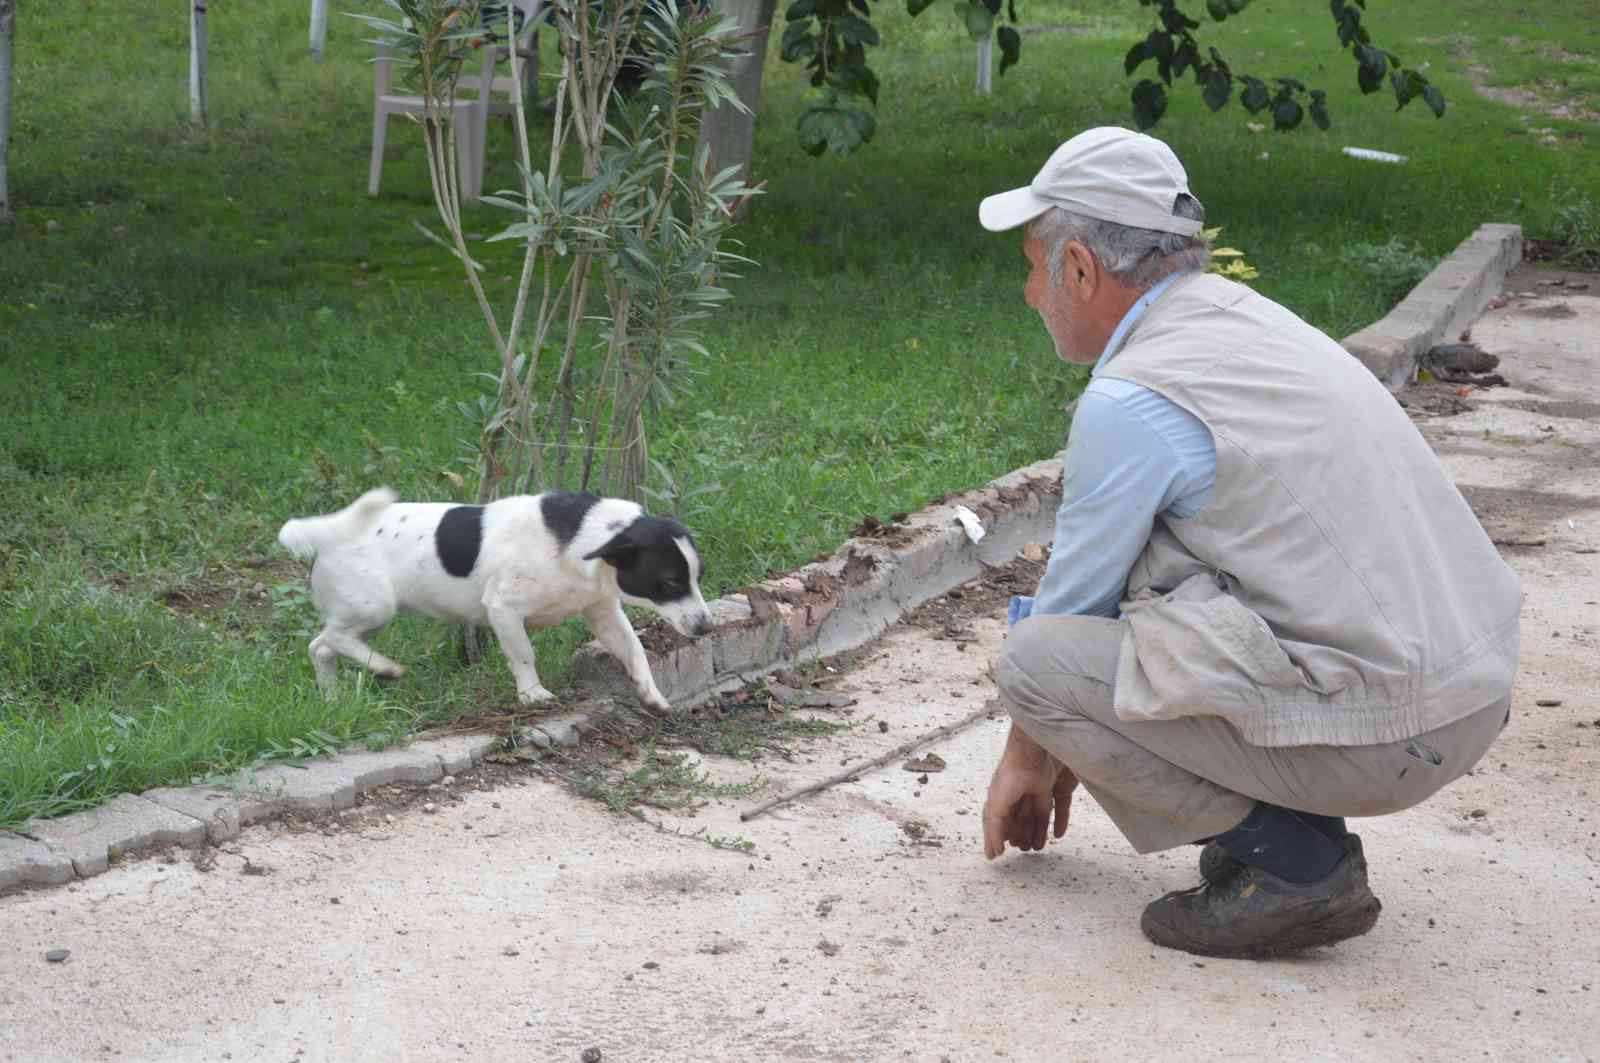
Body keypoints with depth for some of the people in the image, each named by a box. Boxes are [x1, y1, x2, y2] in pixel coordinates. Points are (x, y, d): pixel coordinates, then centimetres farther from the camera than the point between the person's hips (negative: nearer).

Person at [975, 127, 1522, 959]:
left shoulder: (1129, 403, -14)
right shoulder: (1248, 319, 15)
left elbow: (1071, 605, 0)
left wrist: (1027, 757, 19)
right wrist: (1068, 753, 33)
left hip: (1378, 734, -9)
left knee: (1034, 661, -7)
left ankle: (1290, 861, -5)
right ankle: (1273, 818, 17)